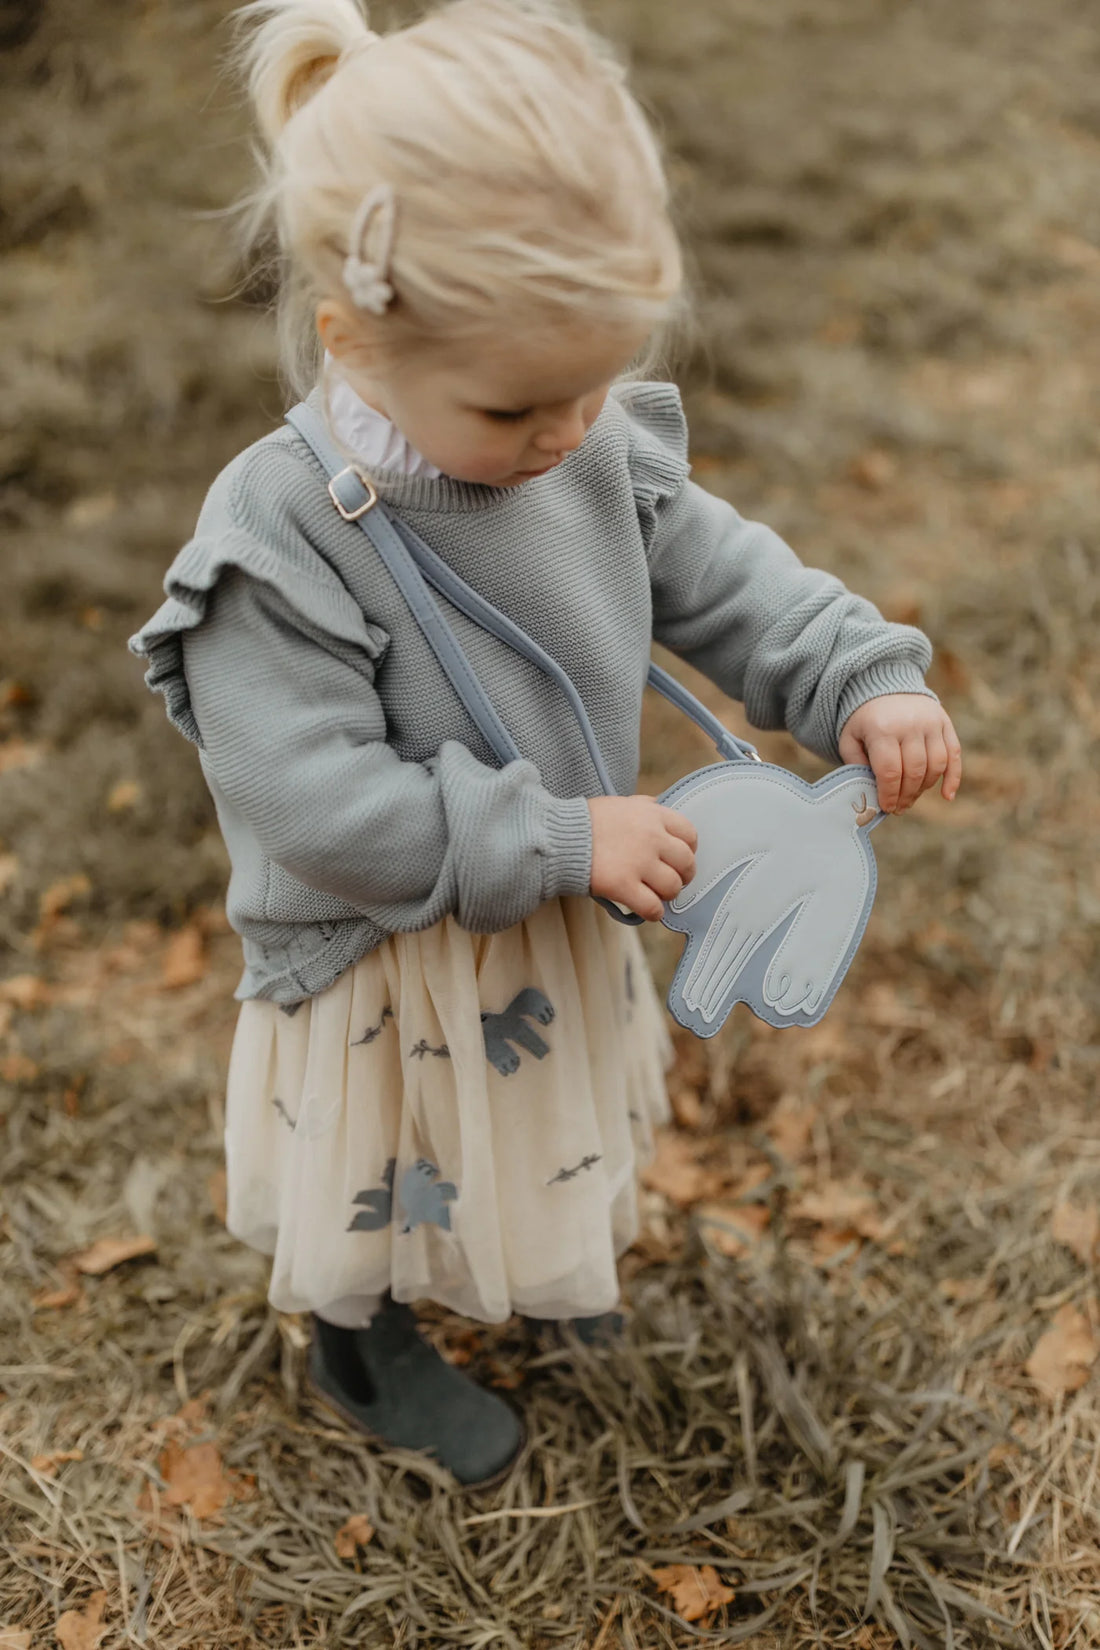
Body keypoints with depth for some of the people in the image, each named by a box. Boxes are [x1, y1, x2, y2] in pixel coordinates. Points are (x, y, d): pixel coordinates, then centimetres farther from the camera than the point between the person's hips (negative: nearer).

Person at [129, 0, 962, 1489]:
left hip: (556, 926, 6)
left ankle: (542, 1263, 66)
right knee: (388, 1185, 21)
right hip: (389, 972, -6)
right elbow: (318, 806, -33)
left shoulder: (597, 446, -15)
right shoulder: (279, 537, -33)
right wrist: (558, 836, -32)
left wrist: (864, 682, -15)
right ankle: (366, 1355, 54)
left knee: (554, 1125, 32)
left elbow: (720, 575, 0)